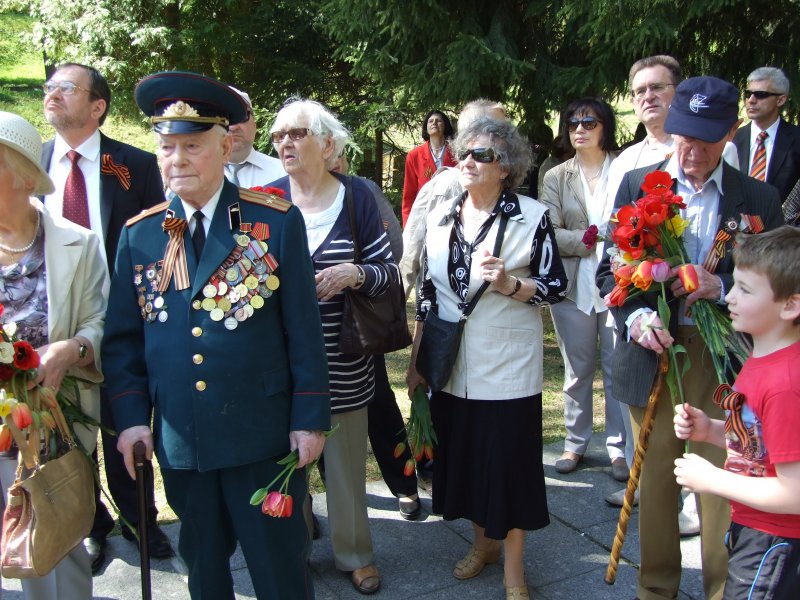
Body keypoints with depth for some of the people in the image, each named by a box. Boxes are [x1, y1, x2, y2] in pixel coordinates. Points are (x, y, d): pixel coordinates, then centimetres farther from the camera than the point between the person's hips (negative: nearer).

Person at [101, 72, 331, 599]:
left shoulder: (277, 221, -5)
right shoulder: (139, 235, 4)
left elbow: (303, 330, -5)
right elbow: (123, 338, 8)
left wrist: (310, 418, -7)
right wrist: (131, 414, 0)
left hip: (262, 437, -3)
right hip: (178, 442, 3)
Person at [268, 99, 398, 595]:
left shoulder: (355, 196, -2)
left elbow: (390, 270, -1)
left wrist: (355, 273, -19)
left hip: (341, 363, 0)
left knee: (346, 459, 12)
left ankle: (355, 553, 34)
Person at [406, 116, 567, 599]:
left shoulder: (532, 215, -7)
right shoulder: (441, 216, 5)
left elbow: (556, 287, -5)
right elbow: (428, 293, 9)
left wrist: (509, 283, -24)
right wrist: (416, 360, 9)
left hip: (508, 370, -4)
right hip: (451, 368, 4)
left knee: (509, 461, 3)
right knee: (462, 455, 14)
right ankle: (483, 541, 38)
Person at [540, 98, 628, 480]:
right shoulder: (556, 177, 8)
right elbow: (549, 233, -1)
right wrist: (588, 240, -15)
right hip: (573, 286, 2)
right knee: (577, 369, 11)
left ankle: (619, 447, 16)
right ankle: (575, 442, 23)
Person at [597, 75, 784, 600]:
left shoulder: (758, 199, 2)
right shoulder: (638, 185, 3)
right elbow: (610, 269, 3)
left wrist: (722, 286, -17)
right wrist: (635, 316, -16)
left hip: (724, 360, -1)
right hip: (652, 353, 1)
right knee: (656, 477, 13)